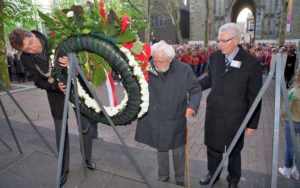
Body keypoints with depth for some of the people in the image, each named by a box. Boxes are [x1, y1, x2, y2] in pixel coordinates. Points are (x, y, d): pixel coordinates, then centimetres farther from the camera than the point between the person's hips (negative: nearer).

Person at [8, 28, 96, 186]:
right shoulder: (26, 59, -14)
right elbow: (39, 82, -9)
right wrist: (55, 85, -29)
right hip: (56, 92, 1)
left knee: (86, 125, 6)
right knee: (61, 130, 6)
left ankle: (88, 159, 31)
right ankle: (64, 169, 27)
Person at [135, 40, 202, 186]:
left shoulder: (184, 70, -15)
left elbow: (196, 90, -3)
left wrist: (192, 105, -18)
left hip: (176, 120, 0)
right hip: (155, 120, 1)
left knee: (179, 152, 19)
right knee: (161, 149, 22)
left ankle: (180, 179, 47)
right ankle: (163, 176, 49)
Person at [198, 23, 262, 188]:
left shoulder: (251, 63, -14)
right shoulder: (215, 57, -3)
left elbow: (254, 97, -9)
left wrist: (252, 123, -6)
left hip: (234, 117, -3)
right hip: (213, 114, 4)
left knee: (233, 151, 18)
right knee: (212, 147, 20)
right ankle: (212, 173, 48)